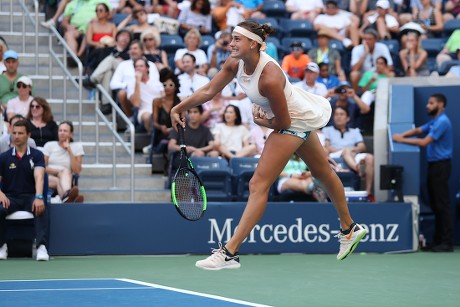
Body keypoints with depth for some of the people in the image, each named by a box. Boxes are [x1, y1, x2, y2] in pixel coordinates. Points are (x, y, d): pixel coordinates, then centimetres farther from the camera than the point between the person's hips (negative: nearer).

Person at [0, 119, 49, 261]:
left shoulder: (37, 155, 3)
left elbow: (39, 177, -13)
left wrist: (38, 197, -33)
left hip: (30, 197, -1)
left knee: (42, 210, -35)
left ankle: (42, 247, -41)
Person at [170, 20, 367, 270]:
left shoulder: (269, 78, -35)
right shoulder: (236, 63, -12)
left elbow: (283, 122, -27)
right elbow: (209, 90, -6)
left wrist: (262, 122, -8)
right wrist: (178, 108, -11)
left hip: (295, 121, -10)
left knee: (258, 184, -15)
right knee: (322, 172, 25)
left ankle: (229, 252, -18)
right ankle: (349, 229, 44)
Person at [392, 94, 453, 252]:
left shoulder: (442, 122, -16)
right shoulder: (434, 122, 18)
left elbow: (424, 142, -21)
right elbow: (417, 130, 16)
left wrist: (402, 140, -16)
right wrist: (401, 135, -2)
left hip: (441, 166, -10)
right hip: (434, 165, 10)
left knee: (442, 204, -10)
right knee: (435, 204, 11)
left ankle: (447, 242, -10)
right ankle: (438, 239, 15)